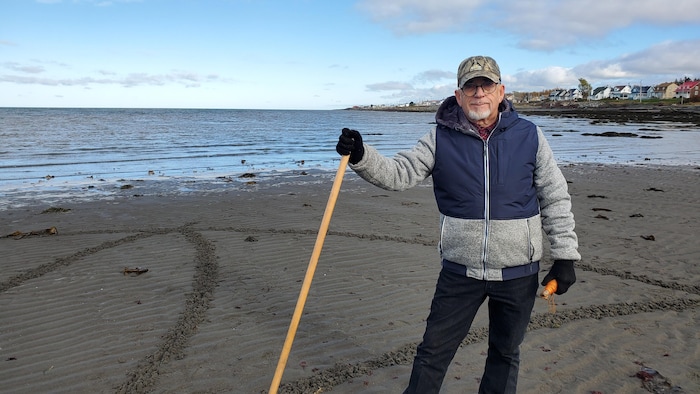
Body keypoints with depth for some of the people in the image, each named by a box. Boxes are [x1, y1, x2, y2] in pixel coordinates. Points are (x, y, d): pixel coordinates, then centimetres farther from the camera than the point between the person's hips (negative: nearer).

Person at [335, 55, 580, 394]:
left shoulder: (529, 136, -3)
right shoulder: (441, 138, -4)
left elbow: (555, 199, 2)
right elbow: (398, 174, -12)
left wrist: (565, 255, 0)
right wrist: (361, 156, -30)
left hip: (518, 272, 1)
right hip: (460, 271, 0)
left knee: (506, 353, 19)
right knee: (432, 352, 8)